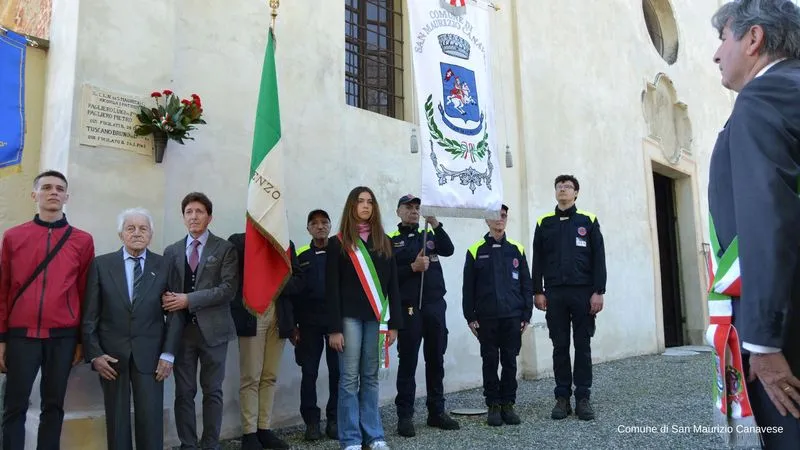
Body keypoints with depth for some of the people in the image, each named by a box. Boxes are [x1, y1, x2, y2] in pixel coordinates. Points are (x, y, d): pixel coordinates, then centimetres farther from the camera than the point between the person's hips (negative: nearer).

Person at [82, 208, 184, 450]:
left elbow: (175, 312, 2)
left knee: (151, 419, 1)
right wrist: (94, 354, -4)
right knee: (116, 420, 10)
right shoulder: (102, 264, 3)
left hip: (149, 355, 0)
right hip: (111, 354, 1)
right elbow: (90, 314, 3)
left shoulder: (164, 266, 2)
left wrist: (168, 353, -4)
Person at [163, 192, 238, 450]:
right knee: (184, 392, 7)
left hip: (213, 329, -2)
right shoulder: (171, 251, 12)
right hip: (181, 329, 3)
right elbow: (165, 289, 10)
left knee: (212, 391, 6)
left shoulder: (225, 249, 0)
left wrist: (189, 299, -16)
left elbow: (229, 289, -10)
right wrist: (168, 300, -14)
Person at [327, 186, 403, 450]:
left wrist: (394, 323, 3)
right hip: (350, 317, -3)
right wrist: (334, 328, -9)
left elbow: (392, 285, 9)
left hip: (377, 317, 3)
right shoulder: (338, 243, 0)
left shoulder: (384, 242, 10)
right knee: (349, 378, 1)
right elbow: (332, 288, -4)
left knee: (371, 377, 10)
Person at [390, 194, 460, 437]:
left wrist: (436, 224, -13)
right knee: (408, 363, -1)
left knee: (436, 361, 10)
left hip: (435, 306, 4)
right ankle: (405, 416, 7)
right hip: (409, 309, -4)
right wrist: (413, 267, -17)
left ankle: (437, 412, 21)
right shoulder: (391, 241, 3)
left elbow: (448, 250, -3)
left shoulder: (428, 236, 16)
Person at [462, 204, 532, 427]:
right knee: (490, 362, 5)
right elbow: (468, 288, 3)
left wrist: (526, 315, 3)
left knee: (510, 362, 6)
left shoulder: (516, 249, 7)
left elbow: (526, 284, 8)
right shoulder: (476, 251, 2)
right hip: (486, 318, -1)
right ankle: (493, 406, 16)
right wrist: (470, 317, -2)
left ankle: (508, 404, 18)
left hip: (512, 317, 1)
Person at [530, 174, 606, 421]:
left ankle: (583, 398, 12)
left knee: (583, 346, 4)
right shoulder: (544, 223, 10)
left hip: (583, 292, -1)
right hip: (554, 293, 1)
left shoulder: (588, 220, 6)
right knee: (560, 347, 5)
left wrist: (598, 292, -5)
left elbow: (599, 258, 2)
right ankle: (562, 397, 13)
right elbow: (538, 260, 9)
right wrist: (538, 292, 2)